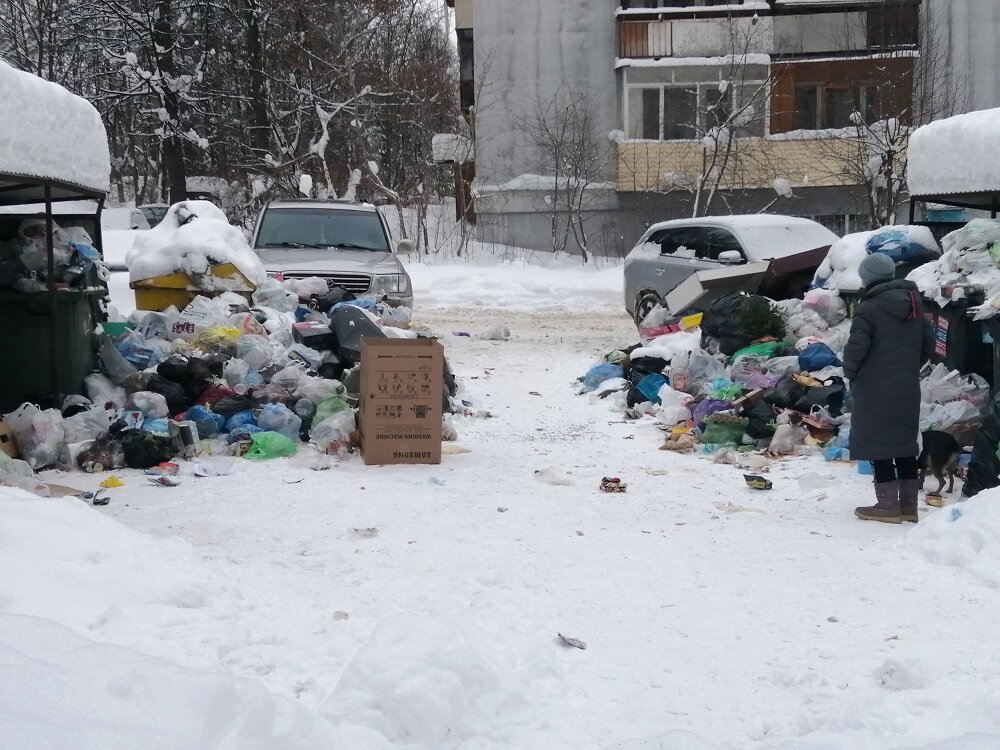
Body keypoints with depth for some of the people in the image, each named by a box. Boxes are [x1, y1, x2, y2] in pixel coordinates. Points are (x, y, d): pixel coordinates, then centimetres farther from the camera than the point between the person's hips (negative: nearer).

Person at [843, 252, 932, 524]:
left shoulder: (868, 308, -15)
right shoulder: (914, 304, 8)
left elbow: (856, 348, -19)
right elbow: (927, 343, 13)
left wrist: (850, 372, -1)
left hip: (875, 391, -7)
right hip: (907, 389, 7)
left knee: (878, 444, 0)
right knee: (905, 443, 13)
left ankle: (888, 504, 0)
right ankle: (908, 504, 16)